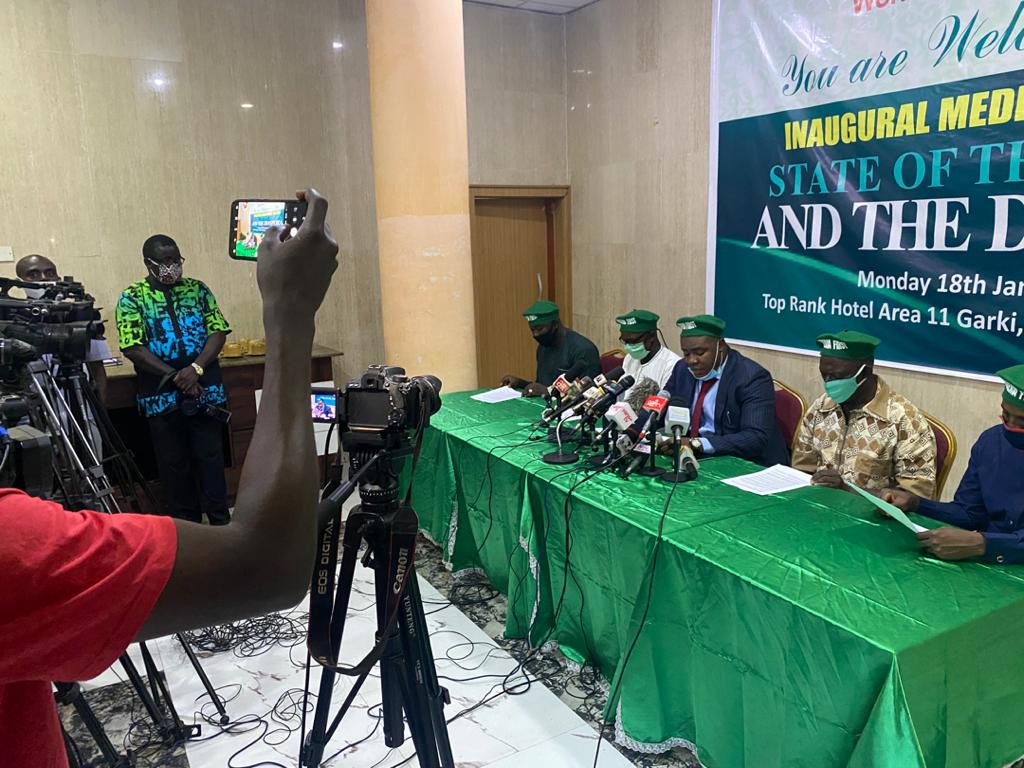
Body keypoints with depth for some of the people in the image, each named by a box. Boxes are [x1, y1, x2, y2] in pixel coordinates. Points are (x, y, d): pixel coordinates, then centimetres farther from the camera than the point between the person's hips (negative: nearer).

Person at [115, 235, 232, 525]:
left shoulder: (198, 290, 8)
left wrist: (196, 367, -15)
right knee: (173, 462, 8)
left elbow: (218, 331, 1)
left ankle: (221, 520, 13)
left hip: (205, 389, 1)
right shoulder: (131, 298, 1)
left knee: (210, 456, 3)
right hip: (162, 395, -1)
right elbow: (132, 347, -8)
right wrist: (174, 376, -15)